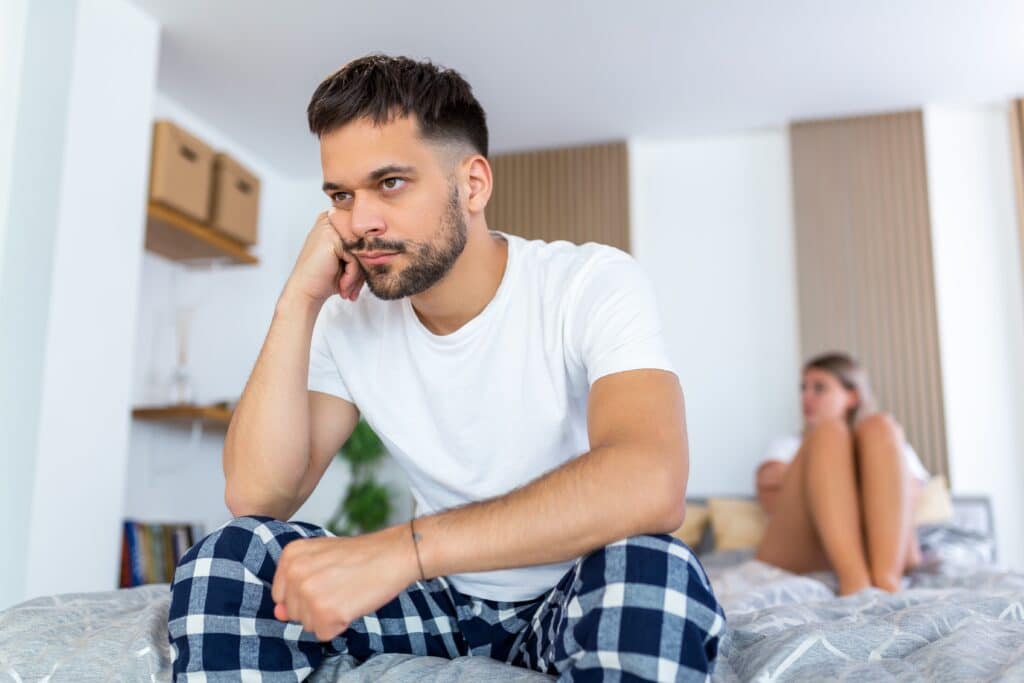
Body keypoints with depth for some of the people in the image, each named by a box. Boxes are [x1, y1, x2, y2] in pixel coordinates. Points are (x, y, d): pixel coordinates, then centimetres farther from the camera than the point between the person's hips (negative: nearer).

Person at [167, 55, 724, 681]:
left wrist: (401, 549, -42)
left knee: (649, 569, -37)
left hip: (578, 599, -3)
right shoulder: (349, 320, -5)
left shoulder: (595, 284, -19)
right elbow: (256, 497, -14)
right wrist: (299, 301, -20)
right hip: (442, 597, 3)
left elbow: (650, 483, -37)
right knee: (229, 557, -18)